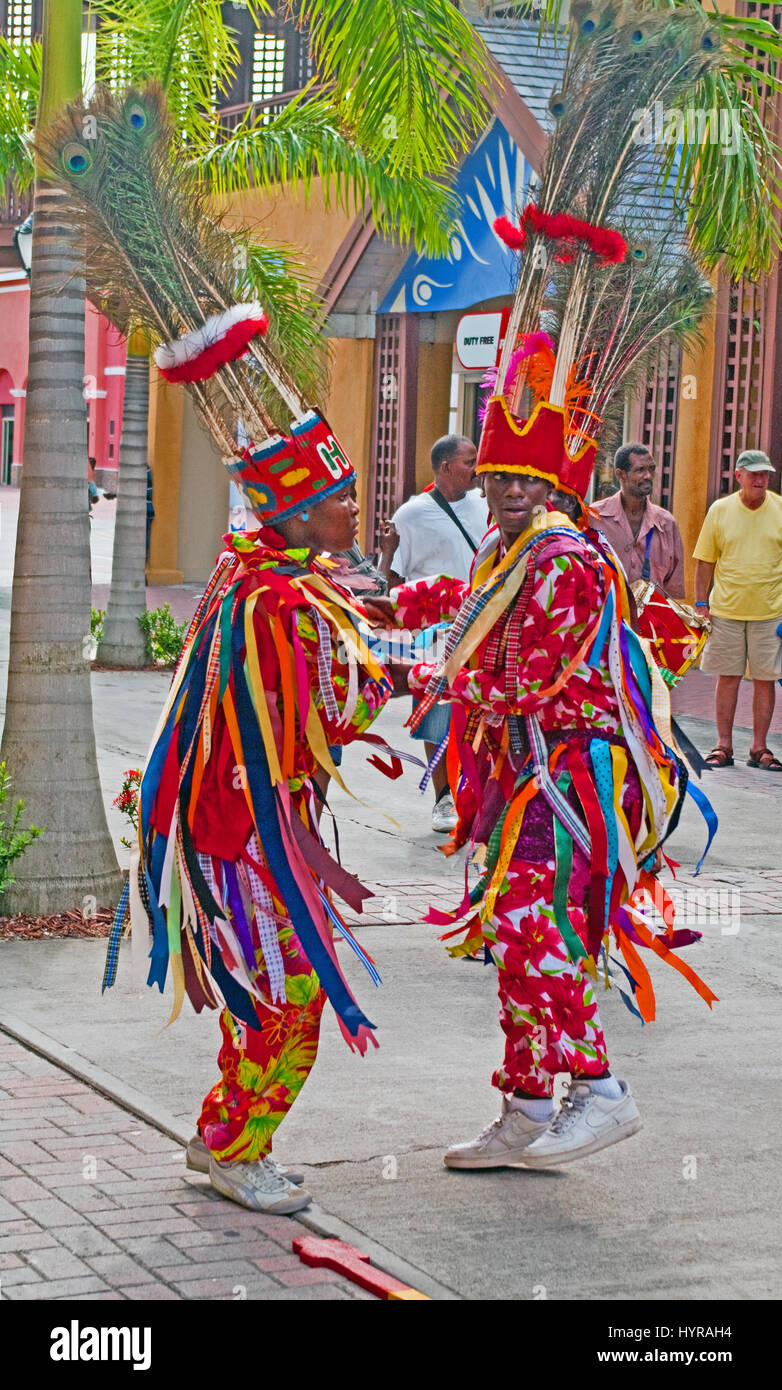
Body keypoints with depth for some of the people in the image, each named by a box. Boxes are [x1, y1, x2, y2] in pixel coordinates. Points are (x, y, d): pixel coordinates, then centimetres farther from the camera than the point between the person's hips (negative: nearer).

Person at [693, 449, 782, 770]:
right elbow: (705, 560, 7)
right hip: (726, 610, 0)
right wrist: (702, 604, 2)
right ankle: (723, 746, 12)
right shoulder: (720, 510, 2)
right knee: (727, 677, 4)